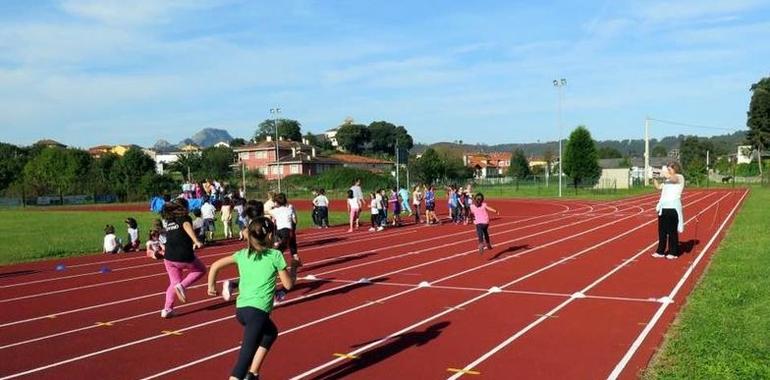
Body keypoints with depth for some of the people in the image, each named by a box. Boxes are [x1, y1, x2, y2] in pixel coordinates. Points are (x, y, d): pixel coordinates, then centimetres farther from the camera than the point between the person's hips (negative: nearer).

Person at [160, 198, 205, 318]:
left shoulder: (169, 221, 18)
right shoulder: (184, 218, -1)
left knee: (174, 282, 20)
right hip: (184, 257, -6)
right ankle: (182, 286, 0)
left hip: (169, 258, 6)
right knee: (201, 270, 20)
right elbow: (187, 226, -24)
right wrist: (196, 241, -39)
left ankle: (167, 309, 9)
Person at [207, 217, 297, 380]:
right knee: (246, 356, -9)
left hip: (241, 309, 7)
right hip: (258, 311, -7)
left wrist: (211, 286, 28)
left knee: (271, 332, 32)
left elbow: (215, 266, 14)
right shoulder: (275, 255, -1)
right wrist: (293, 271, 21)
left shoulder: (242, 254, 12)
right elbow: (288, 285, 3)